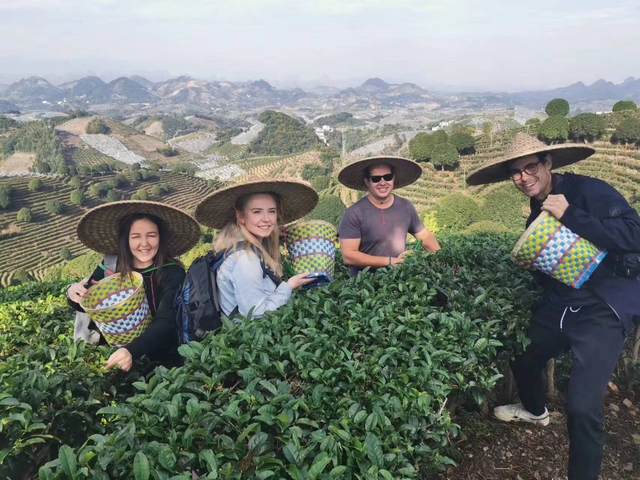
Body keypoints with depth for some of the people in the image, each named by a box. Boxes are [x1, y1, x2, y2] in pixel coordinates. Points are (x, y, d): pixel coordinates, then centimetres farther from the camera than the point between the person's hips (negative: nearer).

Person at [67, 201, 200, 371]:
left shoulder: (173, 273, -12)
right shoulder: (110, 265, -3)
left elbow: (166, 322, -23)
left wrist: (132, 351, -39)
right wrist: (73, 293, -12)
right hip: (114, 354, 3)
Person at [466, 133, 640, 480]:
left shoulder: (589, 190, -16)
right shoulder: (537, 213, 7)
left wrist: (570, 215, -29)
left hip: (603, 310, -8)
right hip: (558, 306, 8)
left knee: (581, 406, -17)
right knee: (522, 358, 24)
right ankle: (535, 411, 57)